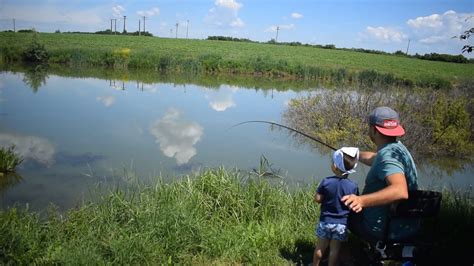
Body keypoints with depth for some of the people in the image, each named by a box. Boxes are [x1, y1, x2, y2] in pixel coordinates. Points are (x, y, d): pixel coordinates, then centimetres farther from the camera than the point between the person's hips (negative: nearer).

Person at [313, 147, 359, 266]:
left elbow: (317, 199, -11)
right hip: (342, 224, 0)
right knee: (335, 249, 12)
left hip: (325, 221, 0)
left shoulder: (326, 182, -17)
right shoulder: (353, 186, -14)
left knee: (320, 246, 16)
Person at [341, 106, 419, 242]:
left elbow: (400, 191, -43)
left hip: (386, 231, -9)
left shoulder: (388, 155, -26)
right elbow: (373, 159, 25)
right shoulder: (397, 146, 4)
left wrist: (361, 200, -52)